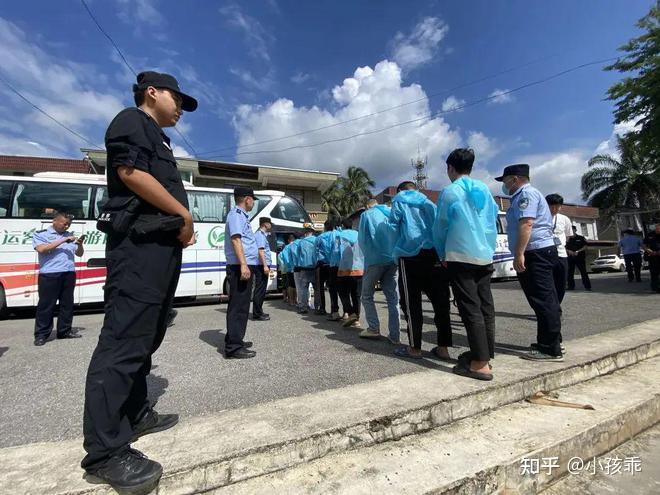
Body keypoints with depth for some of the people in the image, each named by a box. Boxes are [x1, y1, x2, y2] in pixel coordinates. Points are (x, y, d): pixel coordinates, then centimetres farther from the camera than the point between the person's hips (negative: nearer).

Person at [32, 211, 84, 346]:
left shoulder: (69, 235, 17)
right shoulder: (41, 234, 4)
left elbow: (79, 254, 19)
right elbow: (41, 249, -15)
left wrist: (80, 244, -2)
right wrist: (62, 240, -15)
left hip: (69, 274, 5)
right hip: (49, 275, -5)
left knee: (67, 304, 8)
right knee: (46, 305, -1)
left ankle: (65, 331, 17)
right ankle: (41, 335, 6)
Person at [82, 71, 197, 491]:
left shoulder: (158, 139, 30)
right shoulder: (132, 121, 3)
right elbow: (131, 173, -15)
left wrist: (183, 226, 9)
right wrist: (184, 215, -9)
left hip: (163, 244, 10)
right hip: (141, 243, -10)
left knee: (145, 337, 13)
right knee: (124, 339, -11)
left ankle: (135, 414, 24)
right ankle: (105, 450, -5)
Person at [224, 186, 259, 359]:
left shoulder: (241, 215, 22)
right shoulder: (236, 214, -8)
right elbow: (236, 239, -19)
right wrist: (243, 264, -27)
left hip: (245, 266, 10)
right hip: (240, 267, -10)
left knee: (241, 305, 16)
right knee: (239, 305, -8)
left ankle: (235, 340, 27)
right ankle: (234, 347, -4)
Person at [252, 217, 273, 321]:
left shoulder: (262, 234, 22)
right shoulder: (260, 235, -10)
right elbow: (260, 250, -20)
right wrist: (265, 265, -25)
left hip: (262, 266, 11)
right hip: (262, 265, -11)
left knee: (260, 290, 14)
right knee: (260, 290, -7)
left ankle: (258, 312, 21)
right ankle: (257, 314, -3)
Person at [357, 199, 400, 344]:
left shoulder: (366, 215, 6)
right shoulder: (389, 213, 17)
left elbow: (361, 239, 1)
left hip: (375, 259, -4)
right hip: (393, 259, 4)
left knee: (367, 295, 10)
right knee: (393, 298, 6)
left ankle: (374, 329, 5)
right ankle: (394, 335, 5)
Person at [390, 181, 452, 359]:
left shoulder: (399, 201, 11)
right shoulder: (428, 203, 24)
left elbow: (393, 227, 3)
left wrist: (395, 253, 13)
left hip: (411, 255, -4)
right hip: (434, 254, 5)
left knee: (412, 303, 2)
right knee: (440, 301, 8)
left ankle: (415, 348, 6)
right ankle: (443, 347, 13)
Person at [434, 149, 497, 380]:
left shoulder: (449, 191, -5)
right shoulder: (484, 189, 11)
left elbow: (440, 227, 1)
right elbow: (493, 220, 17)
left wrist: (442, 254, 15)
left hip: (461, 257, -6)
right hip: (485, 256, 6)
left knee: (470, 308, -6)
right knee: (485, 306, 11)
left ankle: (480, 364, -6)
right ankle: (485, 354, 20)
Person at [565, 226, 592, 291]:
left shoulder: (581, 238, 4)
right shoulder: (568, 239, 11)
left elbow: (585, 247, -1)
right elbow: (566, 248, 10)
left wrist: (578, 251, -14)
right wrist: (569, 251, -10)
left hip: (580, 257, -3)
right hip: (571, 258, 3)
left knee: (583, 272, -3)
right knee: (570, 272, 5)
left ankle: (587, 286, 1)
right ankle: (570, 286, 12)